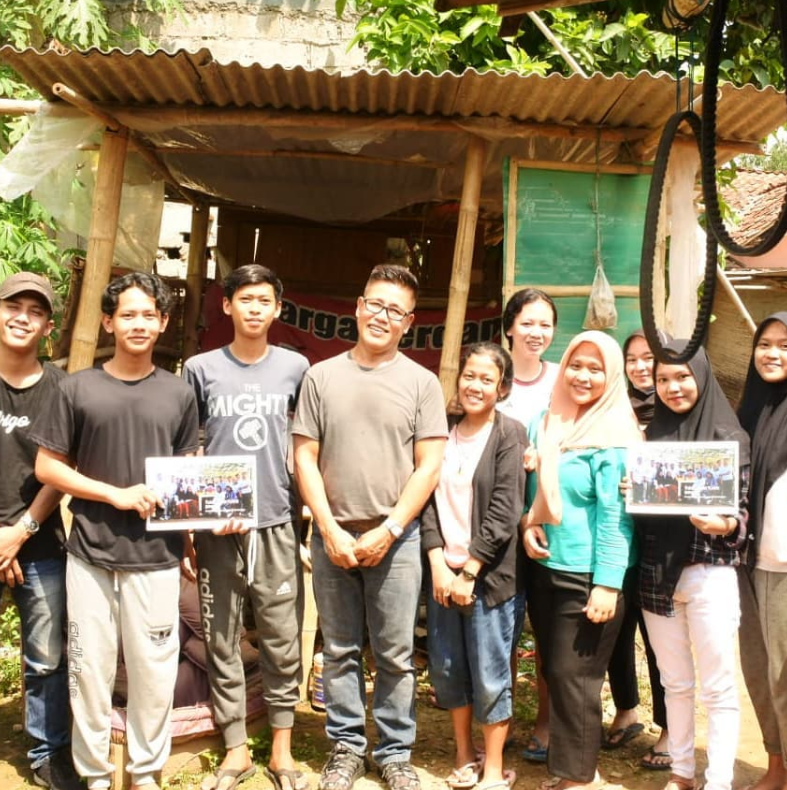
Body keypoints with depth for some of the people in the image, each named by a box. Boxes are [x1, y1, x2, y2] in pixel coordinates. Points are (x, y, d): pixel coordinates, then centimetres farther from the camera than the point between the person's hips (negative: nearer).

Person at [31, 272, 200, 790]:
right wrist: (117, 494, -10)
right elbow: (47, 466, 0)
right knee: (90, 667, 7)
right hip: (91, 554, -1)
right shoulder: (78, 388, 1)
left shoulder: (179, 394, 7)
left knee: (154, 670, 6)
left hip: (156, 556, 1)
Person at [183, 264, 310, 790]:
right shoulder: (201, 368, 2)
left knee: (283, 643, 5)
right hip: (217, 527, 0)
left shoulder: (295, 367, 4)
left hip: (278, 523, 0)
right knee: (223, 642, 8)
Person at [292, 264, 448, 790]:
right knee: (340, 651, 11)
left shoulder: (422, 382, 1)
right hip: (333, 536, 2)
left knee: (395, 655, 6)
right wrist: (331, 530, -5)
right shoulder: (322, 376, 4)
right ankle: (346, 746, 25)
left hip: (395, 538, -1)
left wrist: (387, 531, -9)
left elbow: (429, 466, -3)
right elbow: (305, 458, 3)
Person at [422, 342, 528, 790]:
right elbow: (428, 500, 4)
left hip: (490, 575, -4)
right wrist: (438, 565, -8)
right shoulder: (444, 434, 8)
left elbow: (504, 513, -12)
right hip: (443, 571, 5)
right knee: (447, 670, 12)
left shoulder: (510, 434, -5)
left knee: (490, 677, 3)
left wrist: (469, 572, -13)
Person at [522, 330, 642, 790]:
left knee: (574, 677, 1)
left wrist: (608, 583, -19)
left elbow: (615, 514, -15)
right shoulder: (547, 423, 8)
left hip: (588, 575, -6)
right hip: (544, 567, 7)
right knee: (553, 671, 14)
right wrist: (528, 523, -2)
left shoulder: (614, 434, -11)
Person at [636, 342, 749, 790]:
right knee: (675, 683, 14)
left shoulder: (730, 437, -3)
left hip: (710, 573, -4)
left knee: (718, 688, 3)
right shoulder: (651, 436, 8)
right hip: (657, 573, 4)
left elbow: (743, 510, -4)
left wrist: (725, 525, -25)